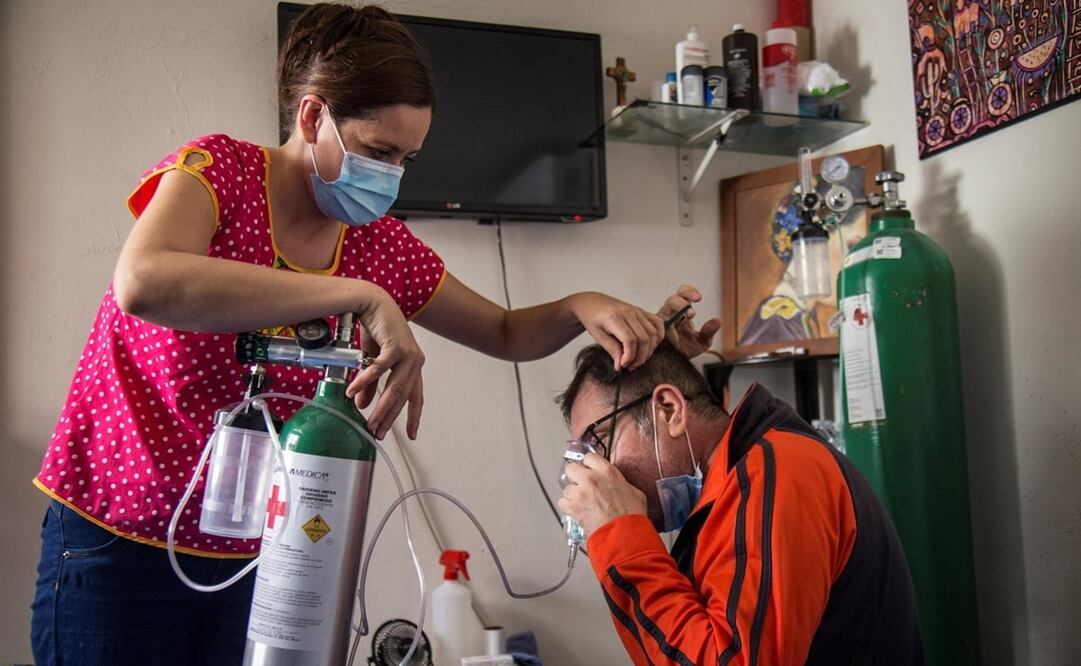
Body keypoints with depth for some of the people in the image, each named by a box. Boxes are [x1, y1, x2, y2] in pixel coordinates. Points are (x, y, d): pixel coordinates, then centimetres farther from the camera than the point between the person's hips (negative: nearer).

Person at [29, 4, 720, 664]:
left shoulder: (383, 247, 0)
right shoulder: (220, 169, -13)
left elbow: (505, 333, 11)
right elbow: (143, 284, -35)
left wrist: (580, 308, -11)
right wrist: (360, 298, -37)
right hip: (118, 538, -4)